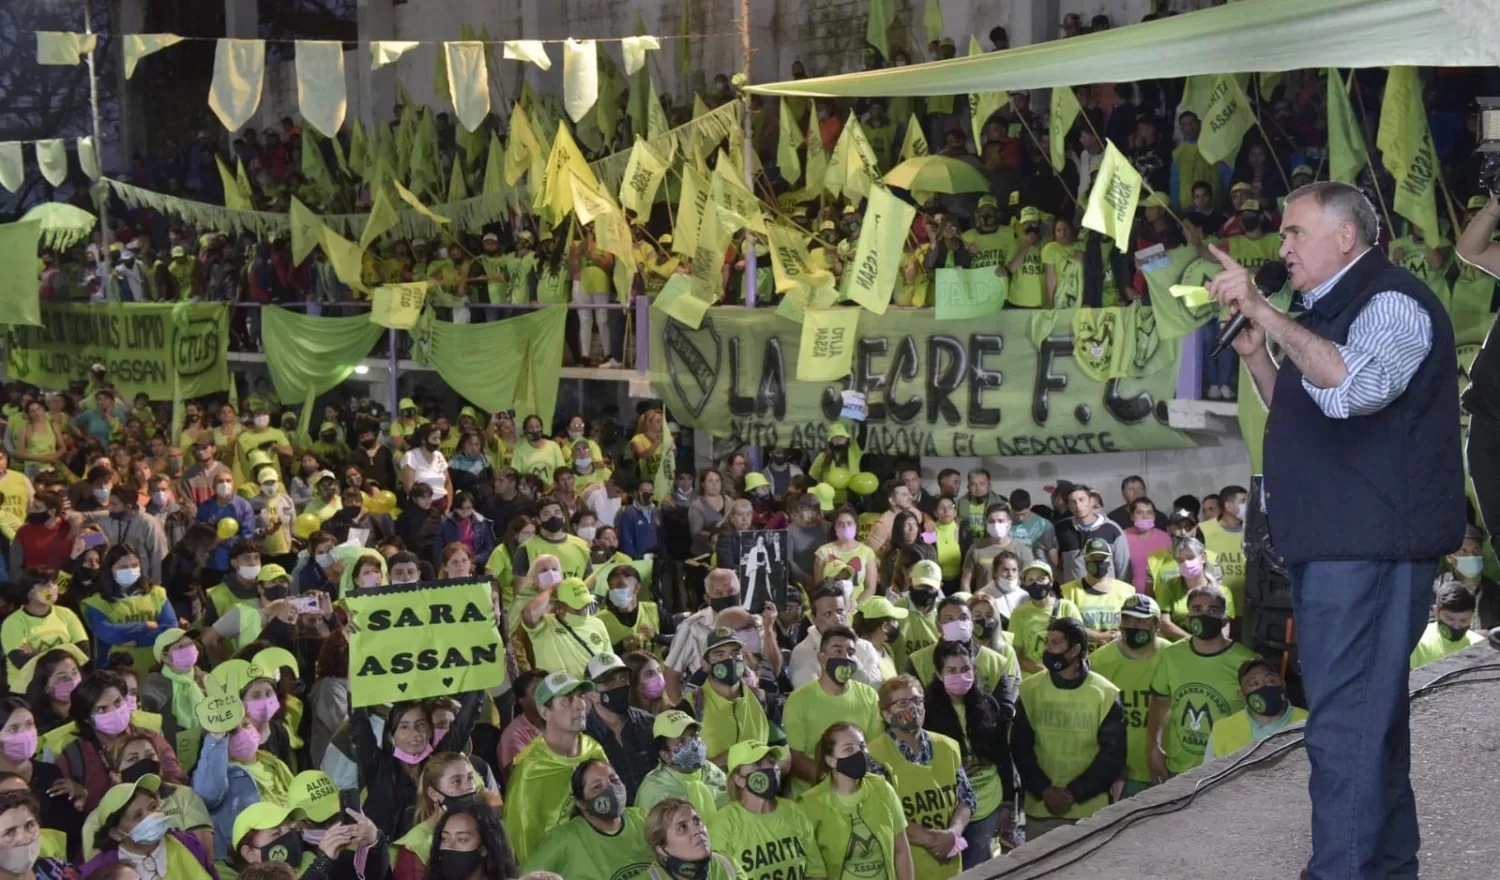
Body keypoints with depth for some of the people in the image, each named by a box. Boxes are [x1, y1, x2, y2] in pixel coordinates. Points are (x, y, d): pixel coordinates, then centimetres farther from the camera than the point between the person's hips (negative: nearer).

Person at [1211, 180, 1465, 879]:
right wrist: (1255, 352, 12)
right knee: (1372, 717, 18)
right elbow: (1299, 415, 26)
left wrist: (1263, 311, -32)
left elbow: (1354, 386, -32)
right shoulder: (1330, 311, 20)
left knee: (1343, 727, -12)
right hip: (1328, 546, 11)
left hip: (1368, 550, -11)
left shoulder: (1392, 303, -12)